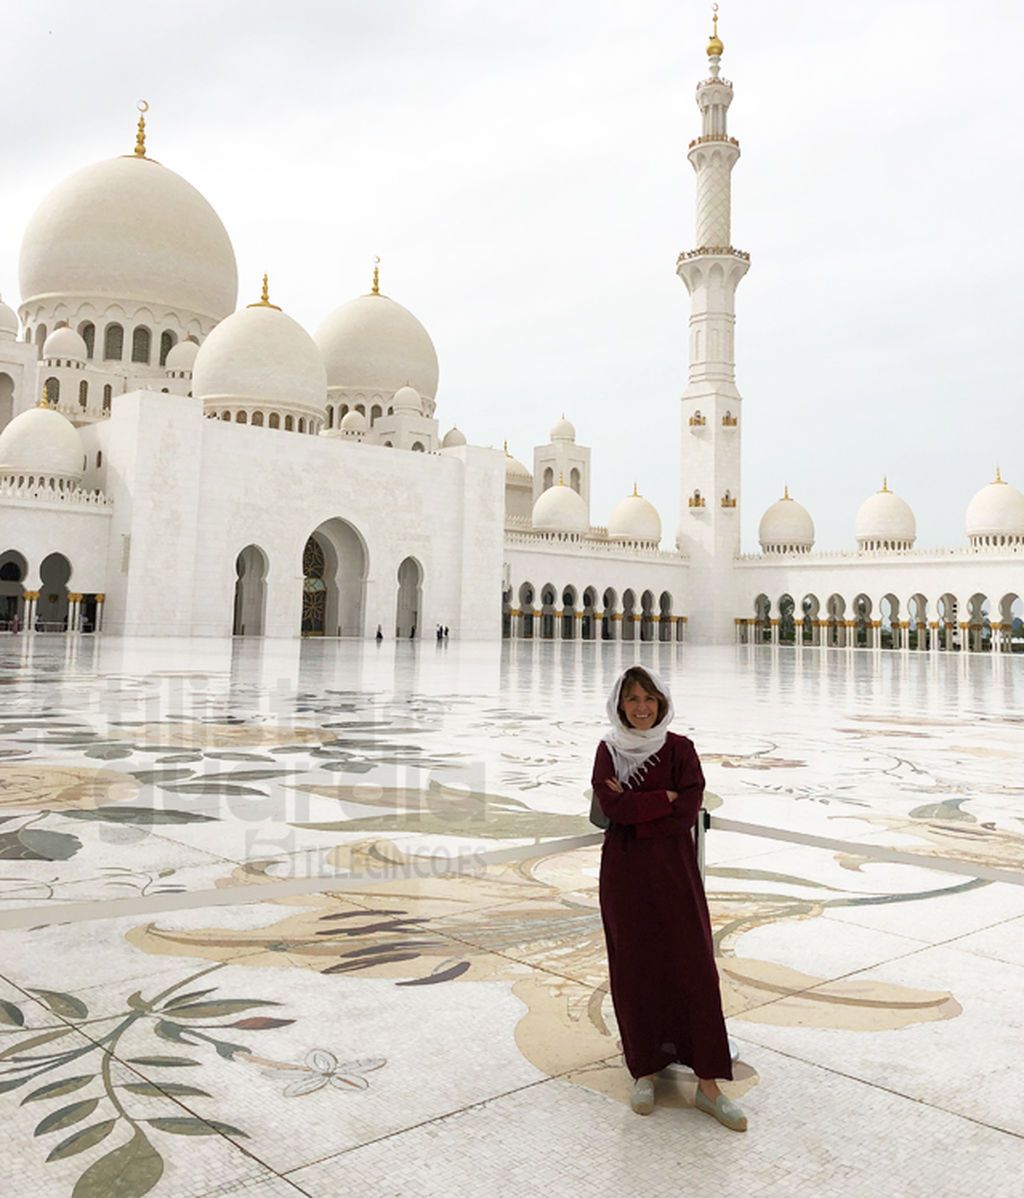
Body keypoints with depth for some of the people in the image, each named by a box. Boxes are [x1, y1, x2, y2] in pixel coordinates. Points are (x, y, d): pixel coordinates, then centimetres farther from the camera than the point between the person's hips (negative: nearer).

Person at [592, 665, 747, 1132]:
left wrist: (634, 807, -11)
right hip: (624, 872, 1)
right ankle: (644, 1070, 20)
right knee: (633, 970, 6)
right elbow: (610, 806, -11)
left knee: (694, 968, -3)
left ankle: (707, 1085, 4)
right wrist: (663, 798, -11)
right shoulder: (608, 750, 3)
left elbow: (689, 810, -11)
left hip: (673, 869, -1)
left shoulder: (680, 748, -1)